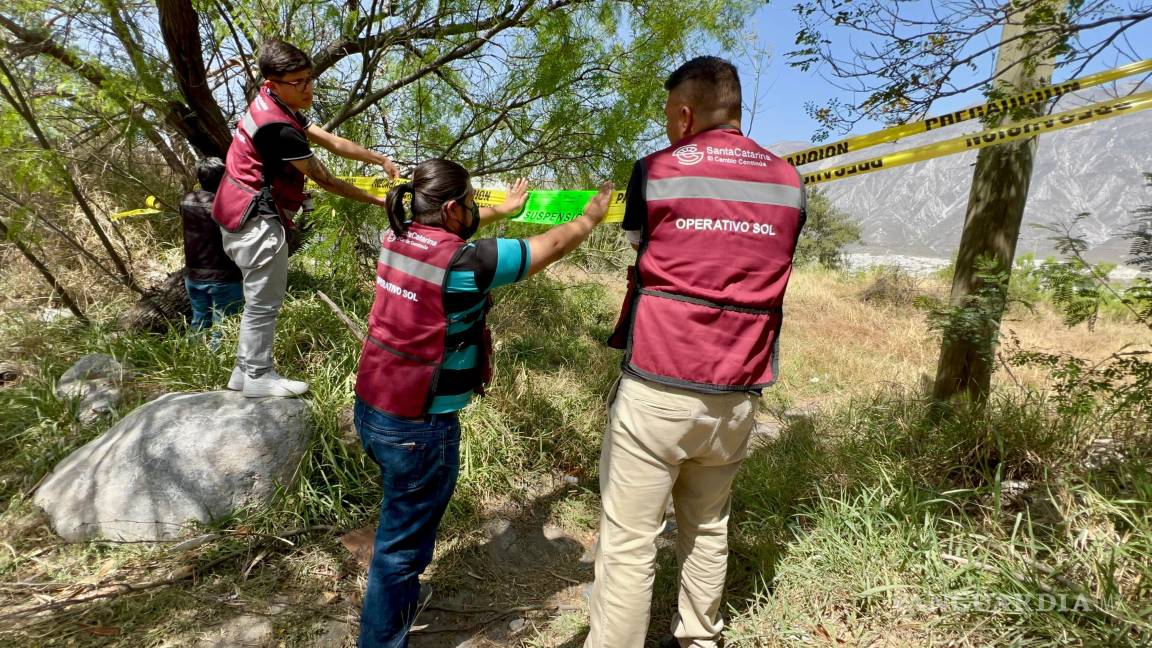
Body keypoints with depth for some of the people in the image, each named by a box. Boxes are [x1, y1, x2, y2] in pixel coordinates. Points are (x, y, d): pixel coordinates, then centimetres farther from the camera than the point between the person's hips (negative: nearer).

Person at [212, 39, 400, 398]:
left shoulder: (273, 104, 6)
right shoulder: (280, 128, -24)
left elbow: (331, 142, 6)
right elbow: (325, 180, -18)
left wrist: (381, 159, 3)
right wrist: (377, 201, -11)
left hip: (243, 215, 10)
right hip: (258, 221, -10)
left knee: (259, 300, 18)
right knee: (264, 302, 2)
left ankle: (244, 371, 28)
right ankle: (258, 377, 15)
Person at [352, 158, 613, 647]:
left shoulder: (395, 238, -1)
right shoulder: (466, 261, -22)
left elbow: (445, 230, 20)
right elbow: (552, 245, -11)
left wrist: (505, 208, 32)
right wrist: (591, 218, 9)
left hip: (370, 406, 9)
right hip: (419, 427, -9)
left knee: (401, 520, 30)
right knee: (401, 543, 10)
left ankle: (397, 596, 51)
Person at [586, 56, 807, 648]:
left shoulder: (655, 172, -3)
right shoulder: (789, 184, 7)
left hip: (657, 389, -5)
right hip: (737, 394, 5)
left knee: (628, 542, 4)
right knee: (708, 528, 22)